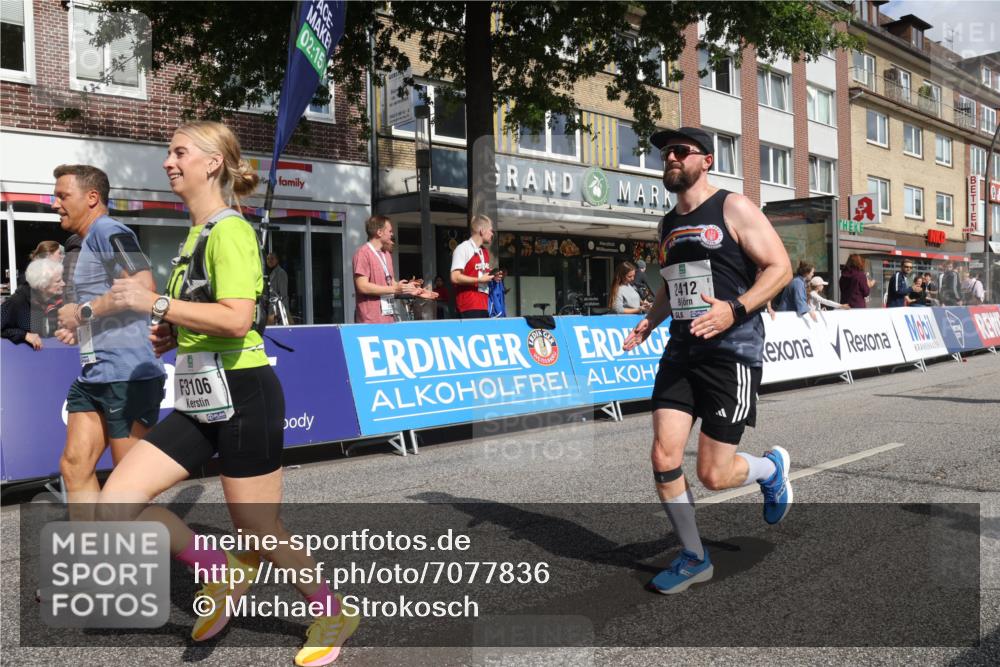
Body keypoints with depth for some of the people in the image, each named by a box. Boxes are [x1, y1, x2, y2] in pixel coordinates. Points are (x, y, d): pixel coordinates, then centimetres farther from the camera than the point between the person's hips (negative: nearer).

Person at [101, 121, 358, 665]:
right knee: (115, 503, -1)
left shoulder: (229, 231, -13)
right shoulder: (197, 233, 16)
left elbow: (236, 318, -27)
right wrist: (172, 334, 10)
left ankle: (332, 614, 27)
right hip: (202, 401, 9)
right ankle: (222, 574, 15)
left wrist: (156, 304, -19)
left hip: (242, 397, -9)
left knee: (258, 530, 3)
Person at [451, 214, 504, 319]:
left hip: (484, 304, 8)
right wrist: (479, 280, -16)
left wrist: (492, 277, 8)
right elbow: (455, 278, -18)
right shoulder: (463, 248, -10)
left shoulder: (485, 251, 16)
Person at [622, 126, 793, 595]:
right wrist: (649, 321, 8)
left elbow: (780, 267, -9)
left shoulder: (733, 209, -4)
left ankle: (771, 468, 32)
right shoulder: (667, 225, 16)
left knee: (713, 475, -3)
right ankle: (694, 558, 16)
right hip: (681, 352, 6)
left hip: (732, 353, -6)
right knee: (664, 459, -4)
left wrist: (735, 309, -23)